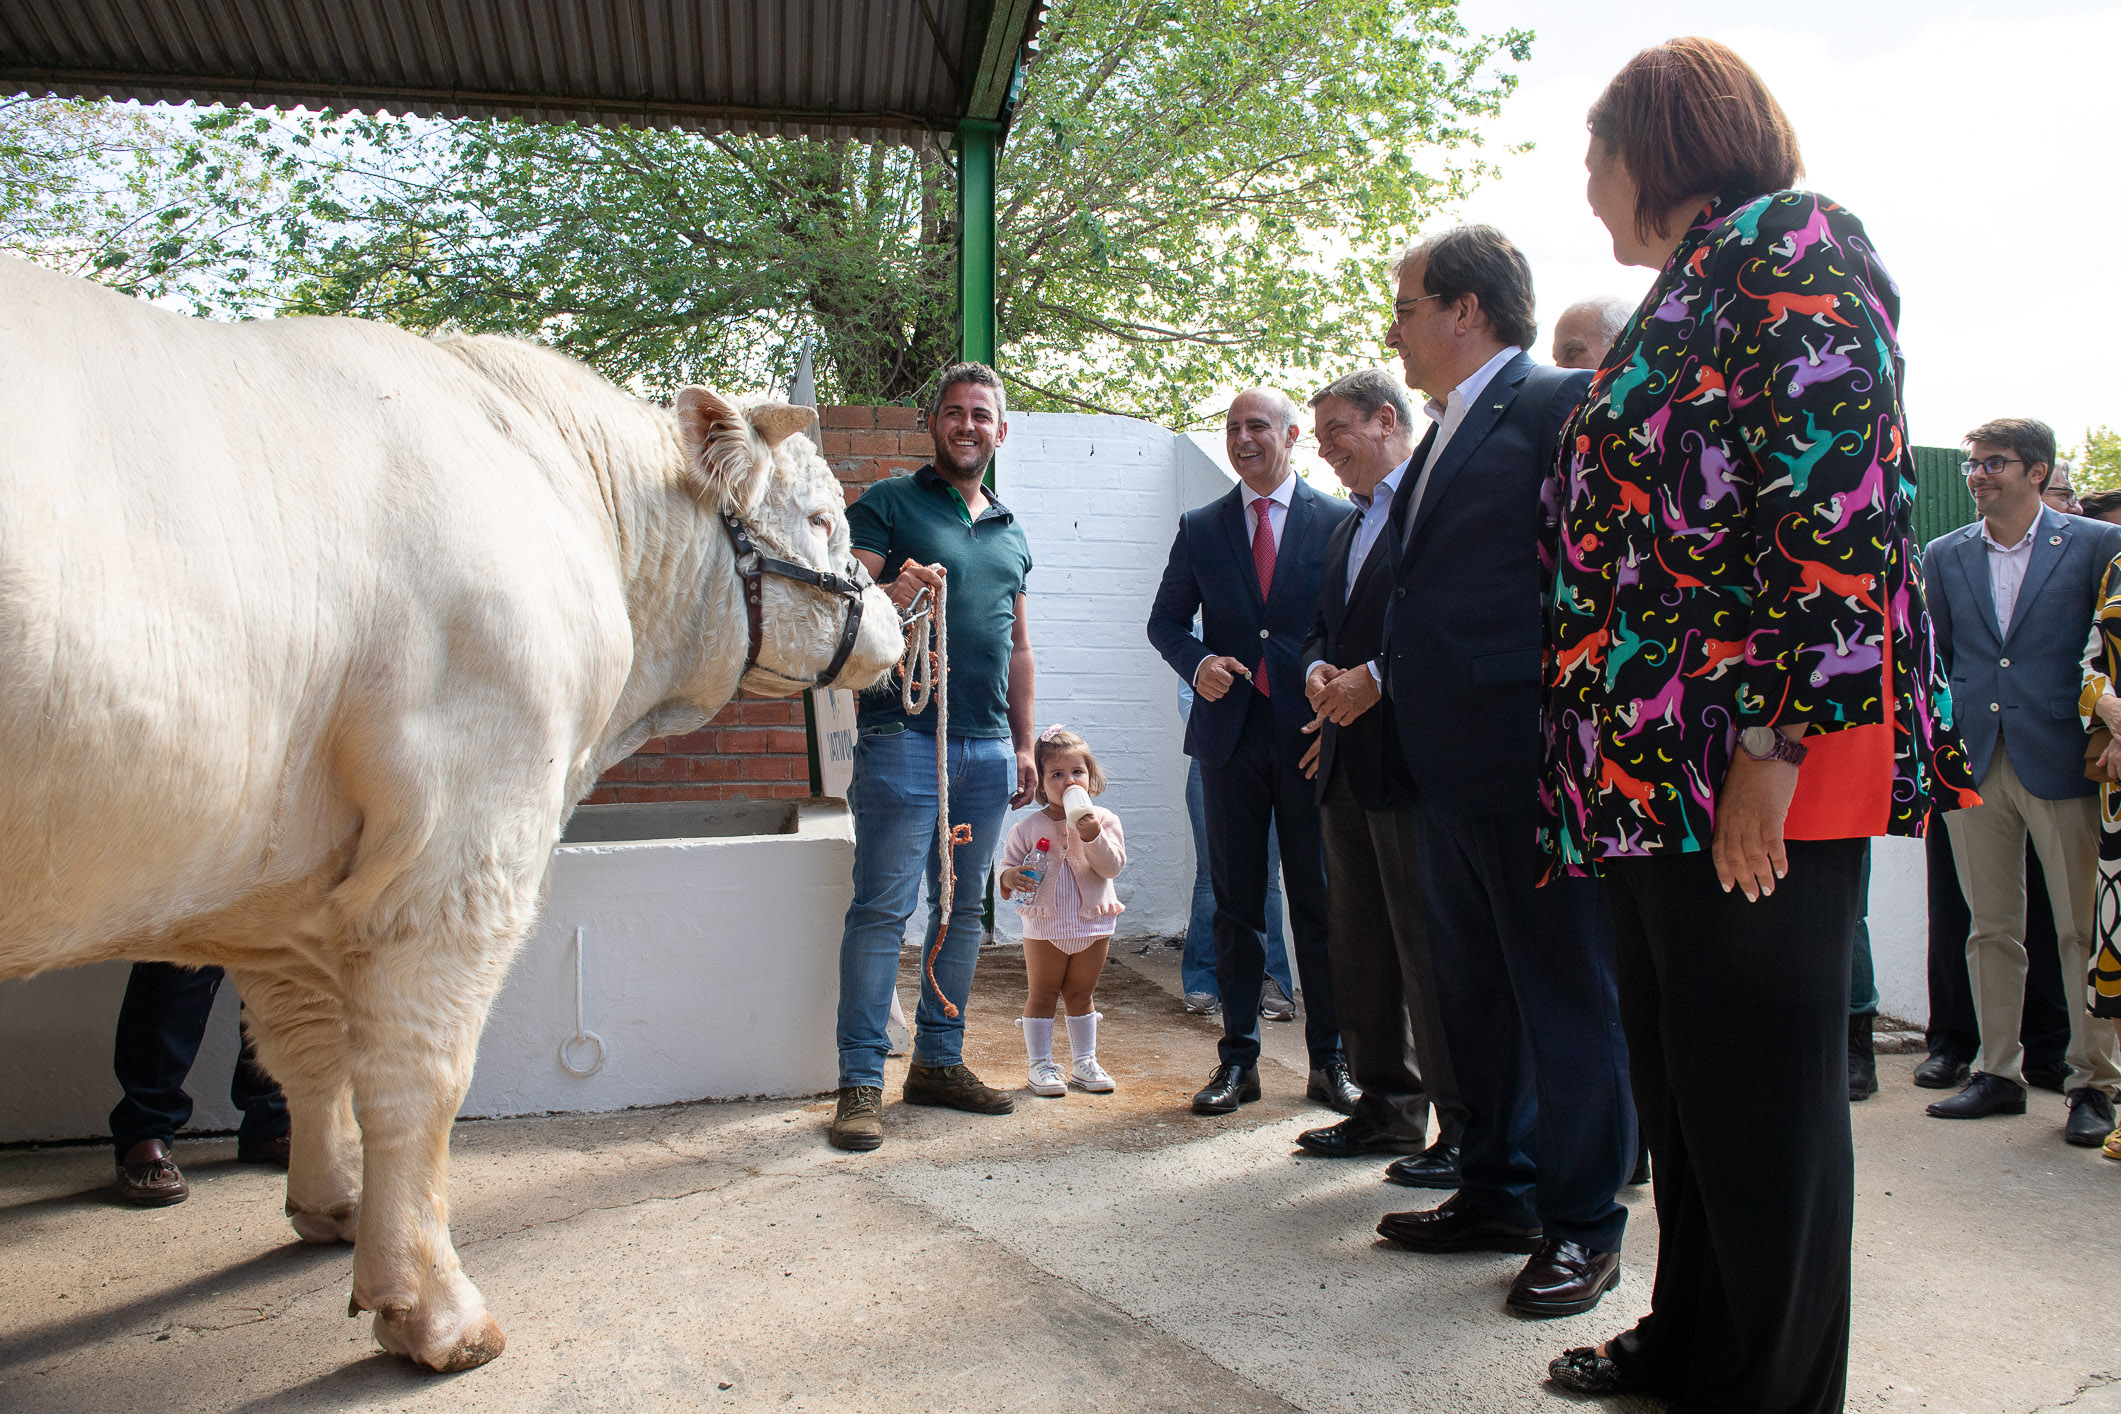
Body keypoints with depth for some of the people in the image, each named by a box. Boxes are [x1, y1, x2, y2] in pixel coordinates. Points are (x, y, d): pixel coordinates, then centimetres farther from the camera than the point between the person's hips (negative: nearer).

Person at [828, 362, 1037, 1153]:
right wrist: (892, 596, -27)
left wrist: (1024, 745, 18)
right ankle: (861, 1082, -1)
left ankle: (939, 1062, 20)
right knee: (883, 909, -6)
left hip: (986, 747, 6)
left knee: (961, 910, 10)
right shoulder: (888, 505, 3)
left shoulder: (1010, 531, 20)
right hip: (903, 737, -6)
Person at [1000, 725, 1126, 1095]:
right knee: (1042, 995, 6)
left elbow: (1113, 867, -11)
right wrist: (1009, 878, -24)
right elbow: (1006, 867, -1)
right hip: (1044, 925, -1)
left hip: (1093, 922, 1)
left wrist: (1093, 837, -25)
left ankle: (1084, 1062, 24)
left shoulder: (1103, 820, -3)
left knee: (1081, 994, 13)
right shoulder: (1028, 828, -6)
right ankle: (1040, 1065, 15)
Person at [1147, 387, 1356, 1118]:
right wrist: (1198, 663, -10)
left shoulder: (1338, 521, 3)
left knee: (1320, 899, 3)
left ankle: (1329, 1059, 13)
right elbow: (1165, 620, 11)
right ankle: (1238, 1058, 14)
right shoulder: (1200, 528, 10)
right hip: (1231, 731, 2)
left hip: (1313, 730, -2)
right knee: (1236, 901, 7)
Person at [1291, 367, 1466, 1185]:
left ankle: (1466, 1130, 4)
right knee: (1359, 947, 14)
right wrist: (1318, 670, 4)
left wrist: (1375, 679, -19)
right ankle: (1387, 1108, 25)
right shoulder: (1347, 528, 22)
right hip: (1348, 762, 10)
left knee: (1430, 945, -5)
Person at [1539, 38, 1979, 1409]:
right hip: (1659, 762, 10)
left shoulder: (1792, 244, -5)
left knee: (1762, 1082, 0)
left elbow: (1836, 499, -17)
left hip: (1757, 772, -10)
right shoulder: (1691, 291, 23)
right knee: (1678, 1068, 16)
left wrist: (1774, 745, -22)